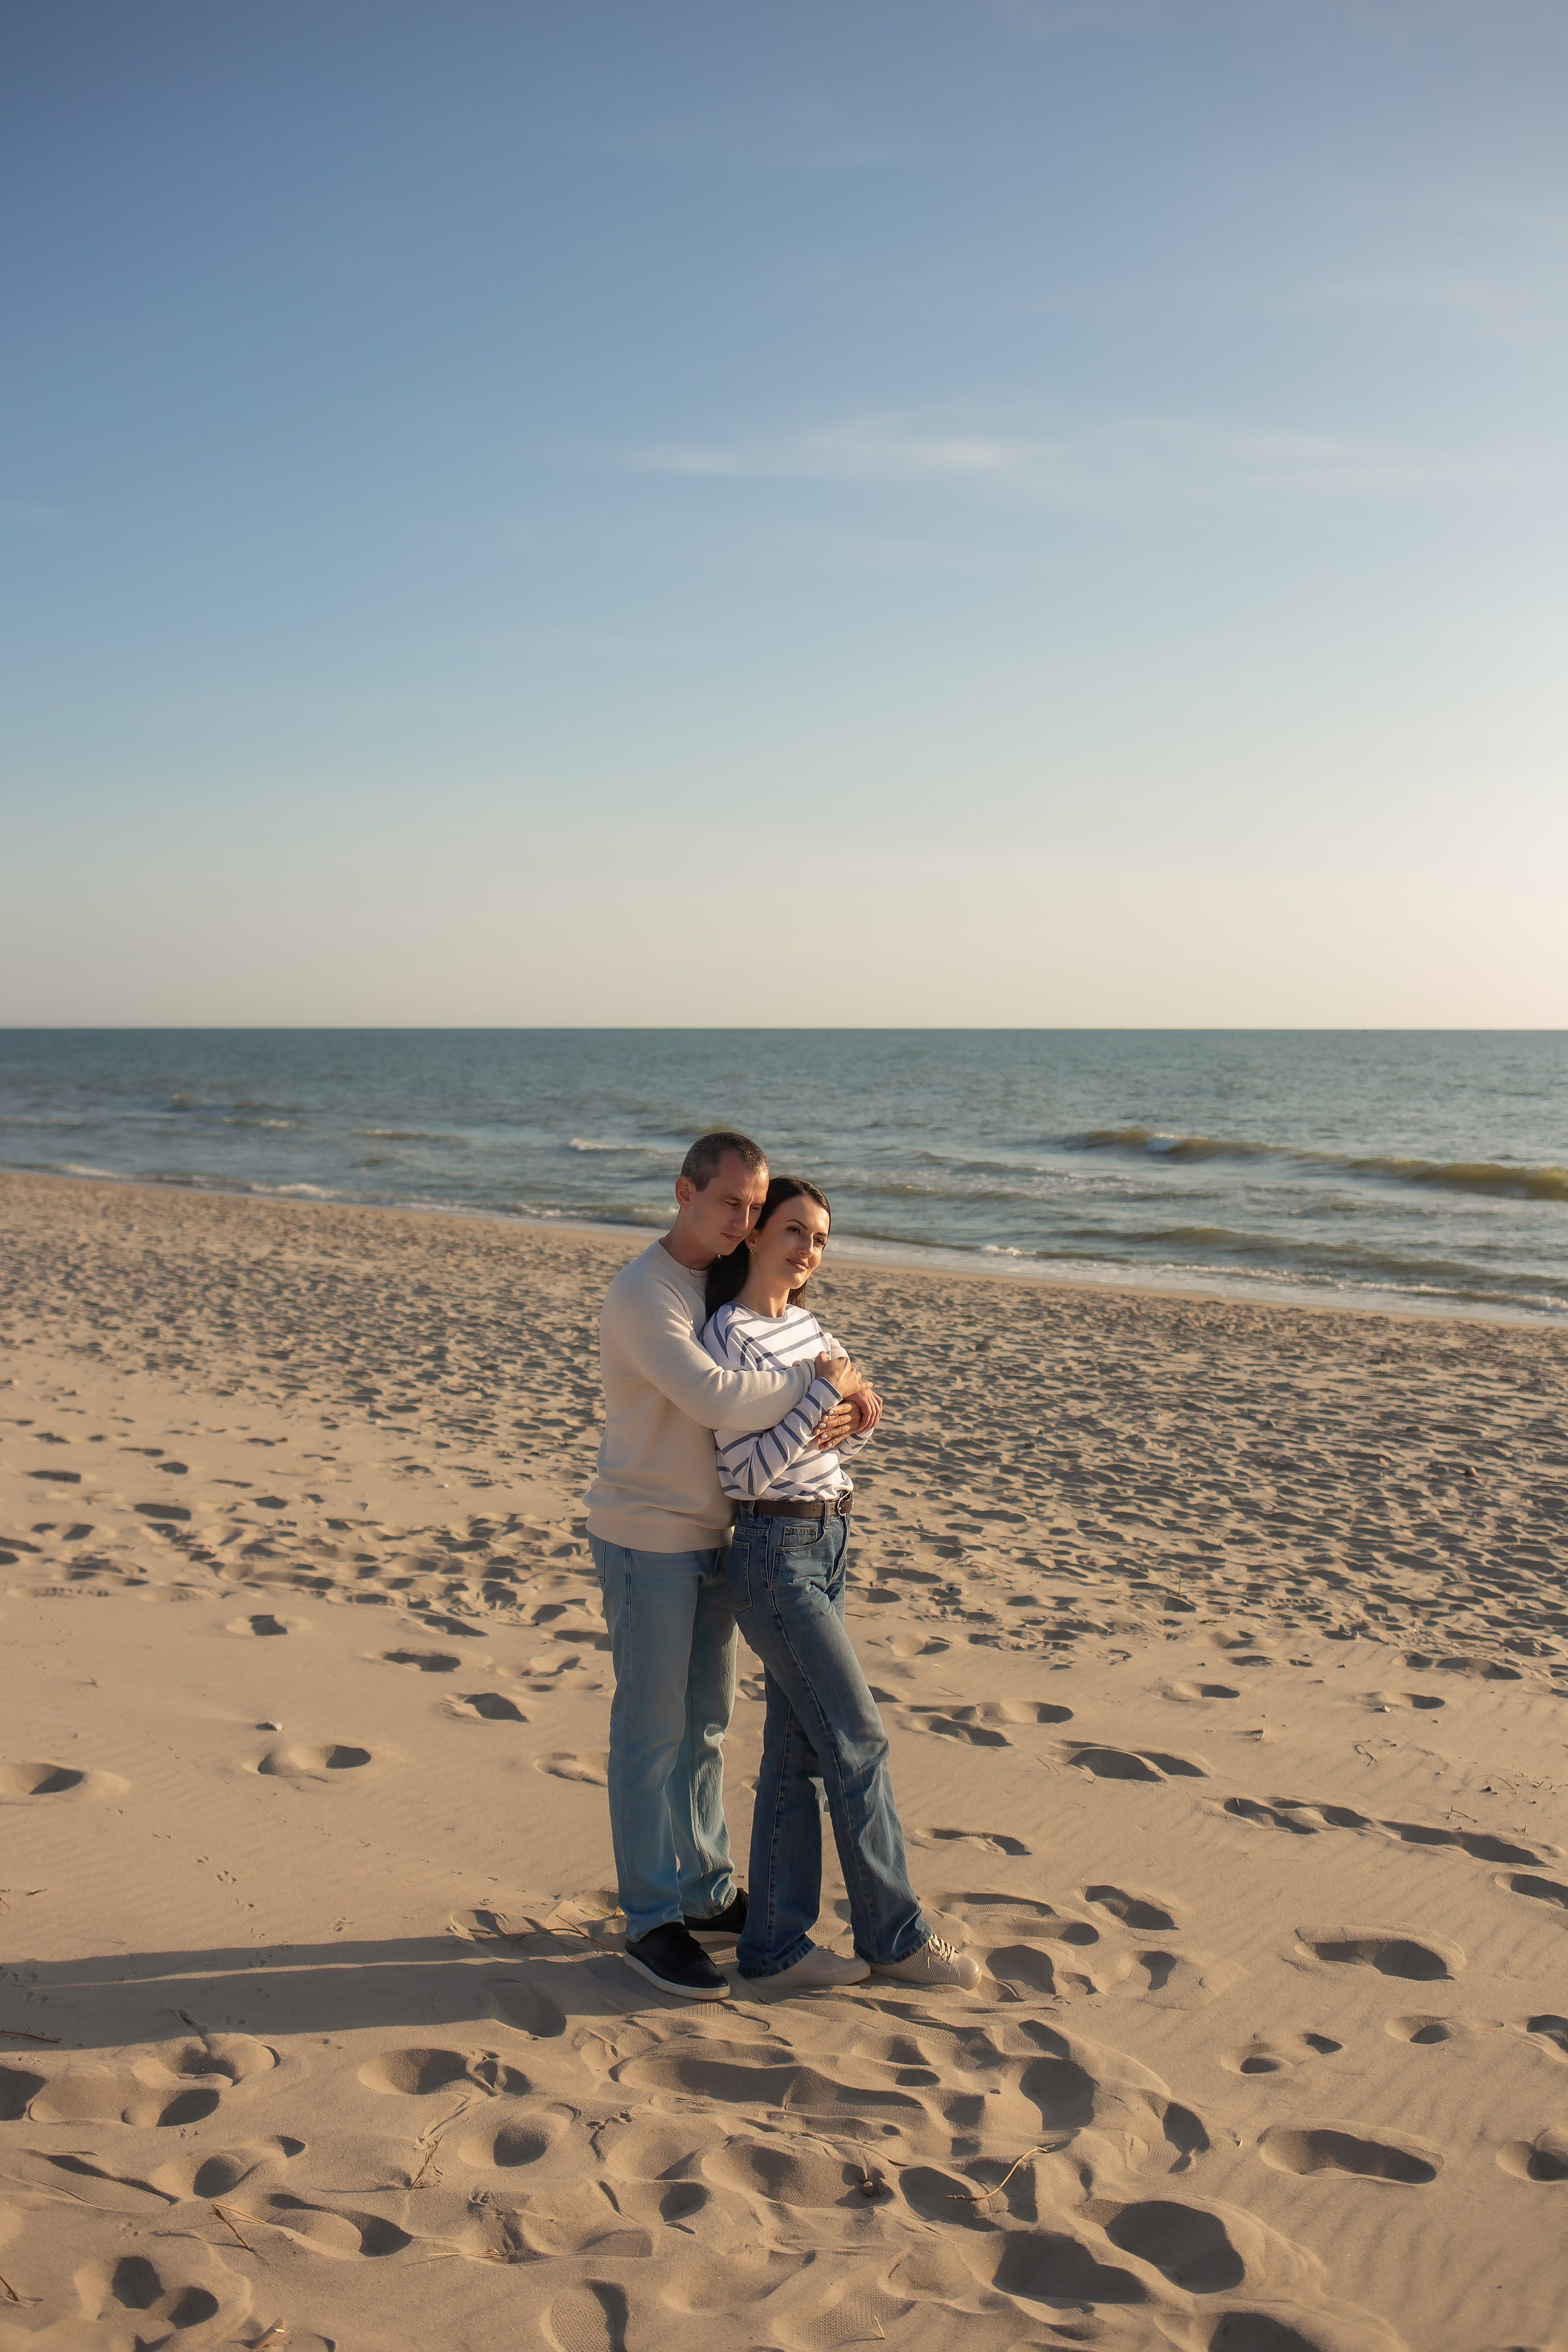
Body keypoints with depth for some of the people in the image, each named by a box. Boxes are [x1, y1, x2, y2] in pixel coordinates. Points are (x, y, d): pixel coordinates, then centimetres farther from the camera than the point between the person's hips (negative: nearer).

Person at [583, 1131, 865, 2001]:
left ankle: (706, 1890, 30)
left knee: (704, 1723, 17)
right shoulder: (642, 1293, -19)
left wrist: (831, 1407, -13)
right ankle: (652, 1922, 10)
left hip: (713, 1536, 8)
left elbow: (764, 1394, 11)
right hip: (647, 1541, -8)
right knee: (653, 1731, 0)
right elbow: (714, 1398, -33)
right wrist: (818, 1381, -21)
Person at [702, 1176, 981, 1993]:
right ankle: (894, 1934, 13)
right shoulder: (730, 1335, -14)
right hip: (775, 1555, -8)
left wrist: (856, 1422, -3)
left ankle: (775, 1943, 19)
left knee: (797, 1751, 11)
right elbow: (749, 1472, -18)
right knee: (859, 1743, -1)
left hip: (827, 1546, 8)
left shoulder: (807, 1324, 11)